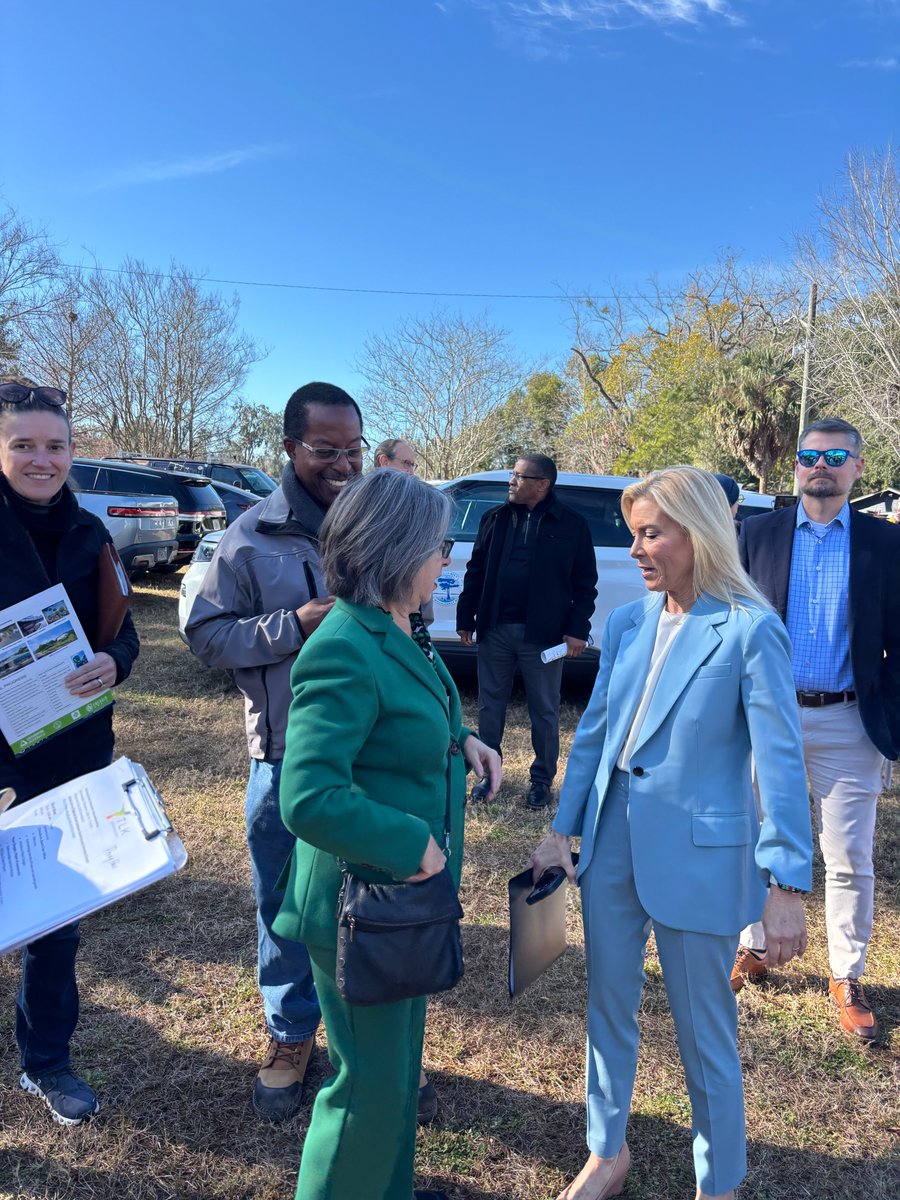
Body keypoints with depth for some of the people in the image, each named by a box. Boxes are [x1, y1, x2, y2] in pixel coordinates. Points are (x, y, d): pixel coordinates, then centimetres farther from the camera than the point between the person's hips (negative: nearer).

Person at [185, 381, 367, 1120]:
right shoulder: (254, 535, -3)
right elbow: (207, 635, -5)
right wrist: (293, 626, -18)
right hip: (286, 756, -1)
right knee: (285, 906, 13)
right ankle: (291, 1038, 37)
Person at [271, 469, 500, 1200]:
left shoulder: (402, 630, 2)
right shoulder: (345, 651, -27)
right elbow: (308, 798, -33)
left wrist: (460, 741, 2)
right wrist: (411, 843, -24)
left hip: (409, 894, 9)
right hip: (365, 903, -9)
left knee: (400, 1061, 27)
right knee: (371, 1082, 11)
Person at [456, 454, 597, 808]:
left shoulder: (572, 525, -2)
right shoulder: (495, 518, 7)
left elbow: (585, 583, -1)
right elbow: (476, 571, 8)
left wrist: (578, 629, -8)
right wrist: (466, 619, 5)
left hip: (542, 633, -3)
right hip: (495, 630, 3)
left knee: (544, 711, 9)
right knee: (490, 705, 13)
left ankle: (542, 779, 23)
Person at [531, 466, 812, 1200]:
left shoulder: (750, 631, -14)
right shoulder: (627, 623, 2)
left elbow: (781, 763, -14)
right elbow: (593, 732, 8)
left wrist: (787, 887, -14)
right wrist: (562, 830, 9)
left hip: (697, 854, -5)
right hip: (612, 842, 5)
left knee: (705, 1031, 13)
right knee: (609, 1007, 20)